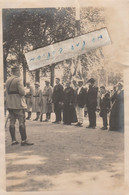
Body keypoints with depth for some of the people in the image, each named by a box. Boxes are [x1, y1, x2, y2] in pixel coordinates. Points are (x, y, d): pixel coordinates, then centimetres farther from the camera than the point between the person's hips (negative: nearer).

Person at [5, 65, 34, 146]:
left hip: (10, 104, 8)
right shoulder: (18, 80, -12)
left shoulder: (8, 80, 13)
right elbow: (22, 92, -18)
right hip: (18, 104, -8)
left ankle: (13, 140, 12)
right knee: (22, 122, -4)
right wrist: (24, 92, 2)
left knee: (12, 122, 8)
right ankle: (24, 140, -3)